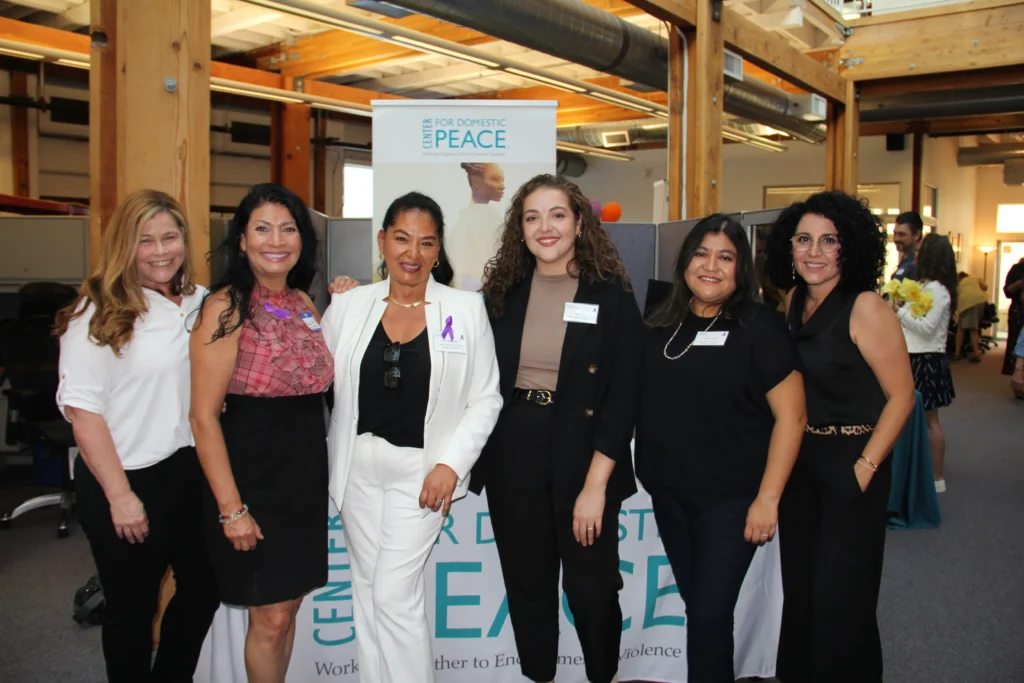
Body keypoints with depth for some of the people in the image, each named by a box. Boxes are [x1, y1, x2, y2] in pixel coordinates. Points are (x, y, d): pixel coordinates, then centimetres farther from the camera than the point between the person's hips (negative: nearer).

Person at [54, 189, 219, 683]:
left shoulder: (203, 304, 4)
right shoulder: (99, 311, -11)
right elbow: (81, 407, -13)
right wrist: (119, 495, -15)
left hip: (192, 471, 5)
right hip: (129, 480, -5)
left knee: (203, 589, 17)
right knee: (132, 608, 12)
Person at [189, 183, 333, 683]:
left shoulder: (303, 303, 7)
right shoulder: (226, 308, -13)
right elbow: (204, 416, -15)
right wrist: (230, 507, -17)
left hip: (306, 473, 6)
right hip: (254, 474, -6)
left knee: (288, 606, 17)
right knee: (270, 617, 3)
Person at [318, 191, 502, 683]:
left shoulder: (467, 309, -5)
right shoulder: (348, 304, 2)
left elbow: (485, 398, -4)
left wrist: (451, 463, -11)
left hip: (421, 470, -3)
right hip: (358, 465, 3)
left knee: (395, 592, -6)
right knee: (367, 589, 14)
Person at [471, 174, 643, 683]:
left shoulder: (611, 294, -5)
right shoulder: (502, 292, 4)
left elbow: (624, 395, -9)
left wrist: (596, 484, -13)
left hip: (582, 458, -2)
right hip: (513, 458, 3)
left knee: (591, 587, 7)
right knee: (526, 585, 14)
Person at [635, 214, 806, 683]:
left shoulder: (759, 326, -10)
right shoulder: (662, 325, 5)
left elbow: (791, 416, -12)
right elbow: (643, 401, 16)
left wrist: (768, 499, -16)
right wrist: (650, 469, 8)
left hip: (730, 499, -5)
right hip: (669, 494, 5)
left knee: (709, 616, 0)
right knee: (695, 605, 17)